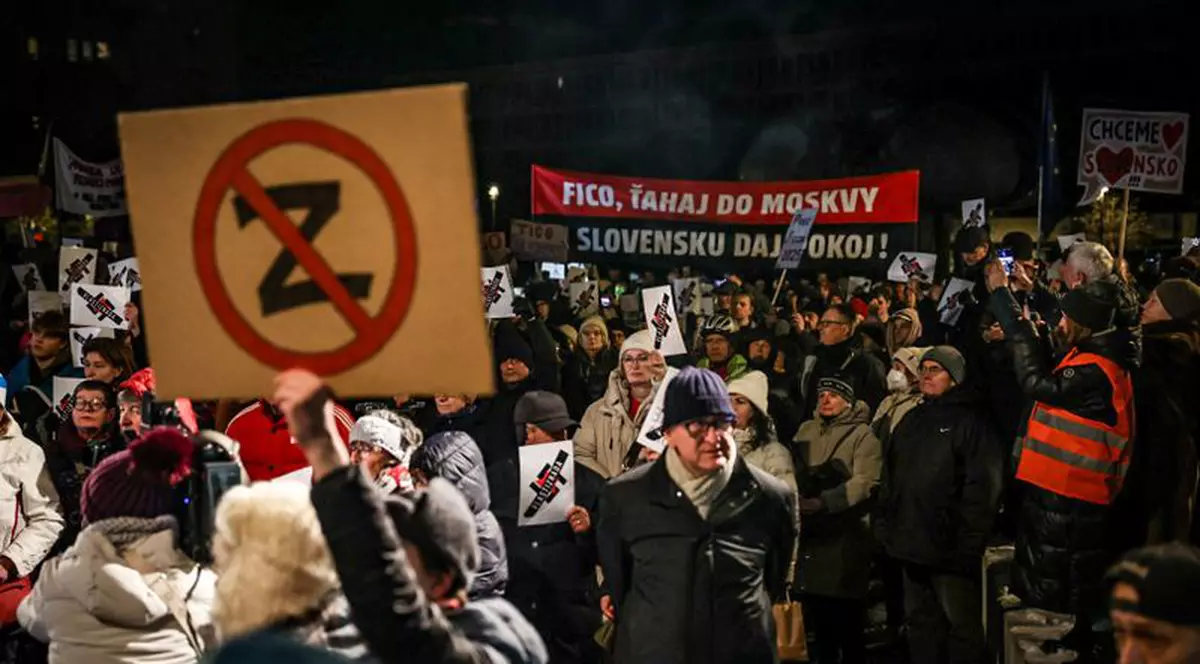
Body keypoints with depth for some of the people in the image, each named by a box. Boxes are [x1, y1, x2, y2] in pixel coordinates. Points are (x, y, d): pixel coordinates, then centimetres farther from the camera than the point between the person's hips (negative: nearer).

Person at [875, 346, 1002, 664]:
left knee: (961, 624, 1)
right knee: (921, 620, 14)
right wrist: (884, 523, 13)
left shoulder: (970, 420, -7)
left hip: (950, 546, -7)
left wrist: (970, 540, -18)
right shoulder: (912, 420, 16)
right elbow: (890, 477, 21)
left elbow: (982, 486, -14)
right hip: (912, 543, 7)